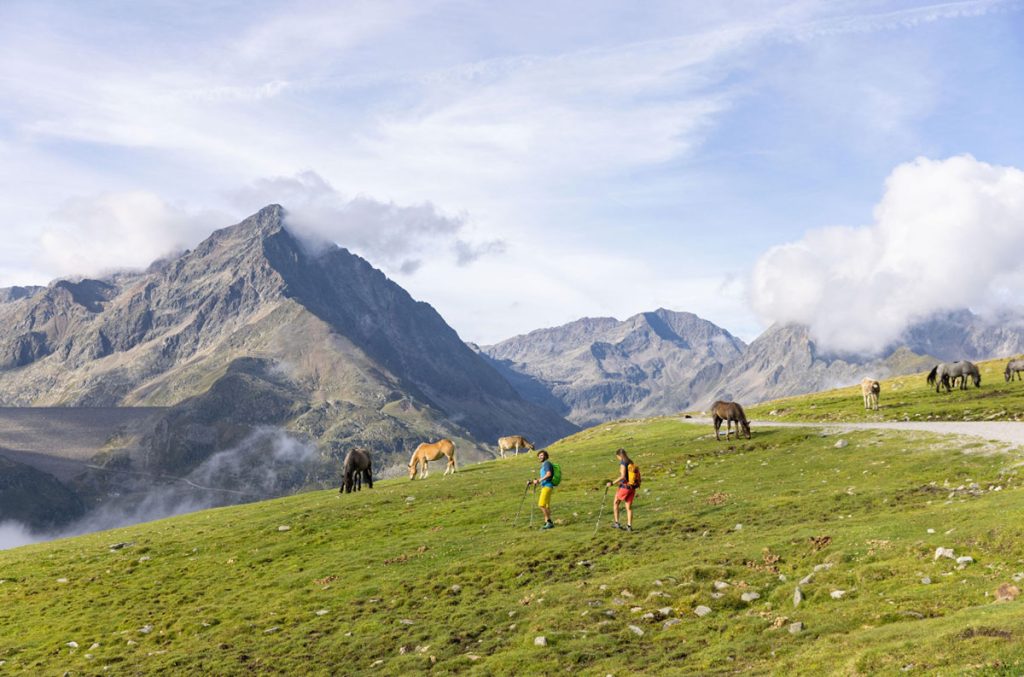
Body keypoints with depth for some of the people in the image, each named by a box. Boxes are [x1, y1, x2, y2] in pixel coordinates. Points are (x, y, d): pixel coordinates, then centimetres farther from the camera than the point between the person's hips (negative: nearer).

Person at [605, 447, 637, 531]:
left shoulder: (623, 463, -13)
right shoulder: (632, 463, 11)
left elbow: (623, 476, -24)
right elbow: (636, 476, 16)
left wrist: (612, 482, -21)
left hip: (624, 487, -7)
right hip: (632, 488, 7)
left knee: (615, 503, 12)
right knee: (629, 507, 11)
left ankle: (616, 523, 11)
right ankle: (629, 526, 8)